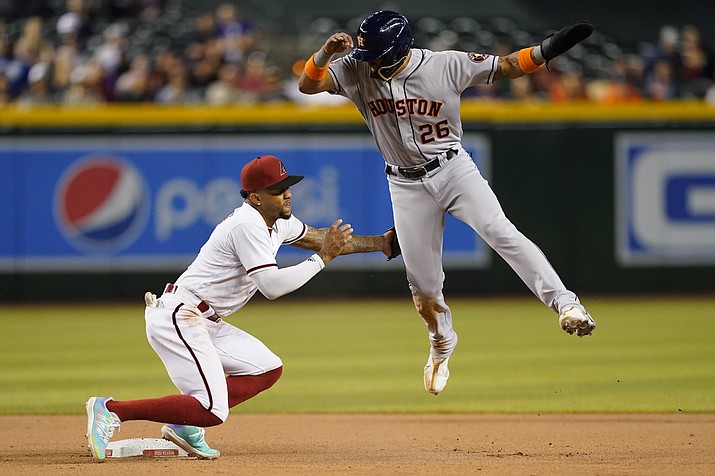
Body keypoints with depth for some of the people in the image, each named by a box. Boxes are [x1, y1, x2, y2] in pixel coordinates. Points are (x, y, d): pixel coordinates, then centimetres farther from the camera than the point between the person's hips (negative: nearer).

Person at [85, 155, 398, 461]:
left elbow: (317, 238, 28)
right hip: (178, 318, -10)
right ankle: (111, 410, -15)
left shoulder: (278, 222, 13)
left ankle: (183, 423, 5)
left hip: (205, 324, 10)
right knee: (213, 411, -20)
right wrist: (322, 258, -16)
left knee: (268, 370, 11)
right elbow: (272, 286, -23)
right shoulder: (247, 225, -17)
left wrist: (381, 243, 24)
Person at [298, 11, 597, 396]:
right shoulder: (356, 71, -9)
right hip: (407, 186, 2)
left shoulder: (447, 65, -14)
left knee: (500, 232, -25)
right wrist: (326, 52, -31)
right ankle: (441, 343, 37)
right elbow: (306, 85, -12)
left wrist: (545, 51, -24)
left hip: (453, 169, -2)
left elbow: (505, 67, -8)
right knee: (421, 279, 8)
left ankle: (565, 304, -29)